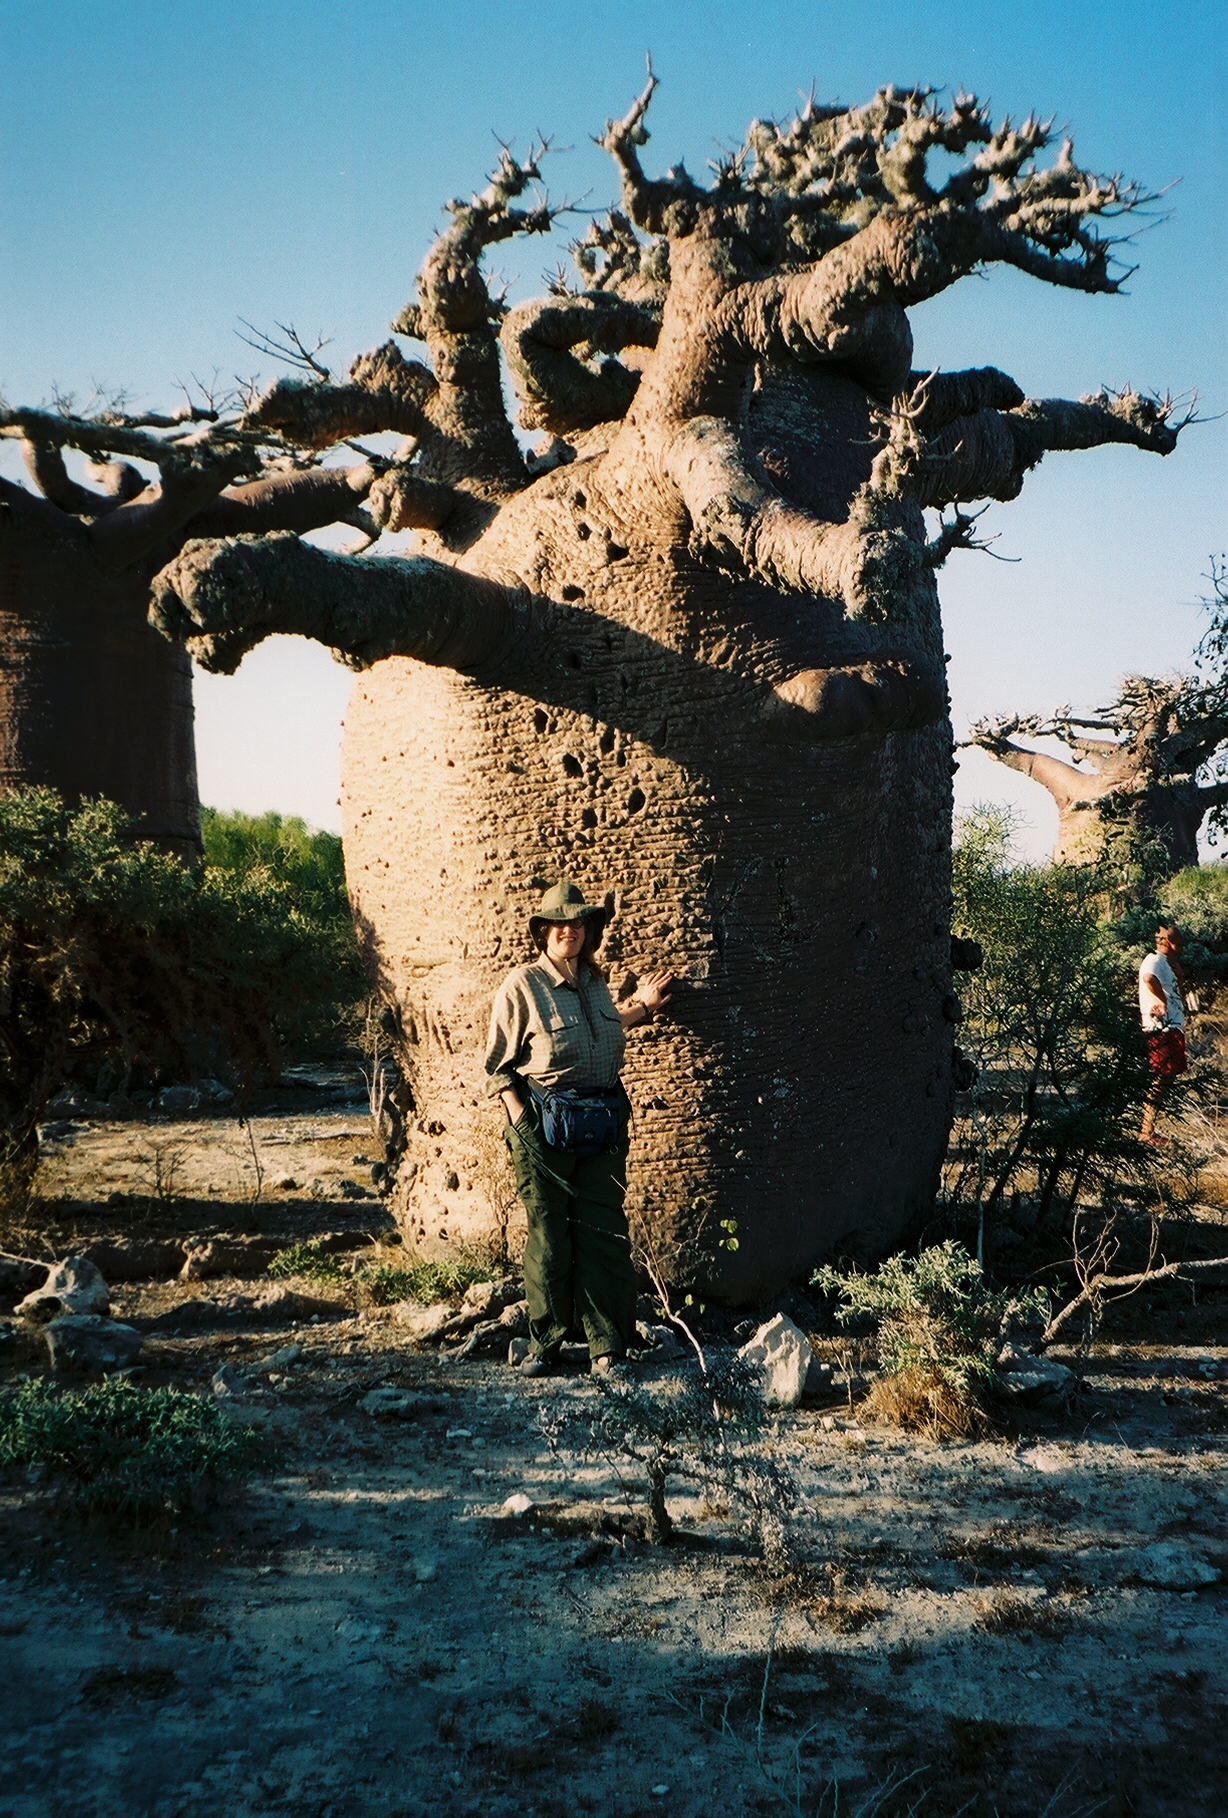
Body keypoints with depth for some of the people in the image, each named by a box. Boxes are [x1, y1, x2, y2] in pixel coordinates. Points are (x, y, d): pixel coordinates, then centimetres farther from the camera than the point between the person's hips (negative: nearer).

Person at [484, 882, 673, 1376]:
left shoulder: (594, 983, 12)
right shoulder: (522, 986, -5)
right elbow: (497, 1066, -2)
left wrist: (639, 1006, 21)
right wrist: (522, 1121, -11)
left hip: (602, 1126, 4)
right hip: (544, 1126, -4)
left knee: (604, 1235, 3)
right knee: (547, 1237, 3)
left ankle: (608, 1348, 12)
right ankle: (544, 1343, 18)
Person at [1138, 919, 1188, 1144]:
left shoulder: (1165, 963, 19)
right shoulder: (1155, 960, -13)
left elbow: (1180, 988, 31)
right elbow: (1149, 978, -36)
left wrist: (1176, 964, 19)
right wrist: (1162, 1001, -25)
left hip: (1172, 1028, 10)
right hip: (1162, 1029, -10)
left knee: (1165, 1077, 12)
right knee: (1161, 1078, -10)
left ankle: (1147, 1129, 17)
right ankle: (1146, 1132, -8)